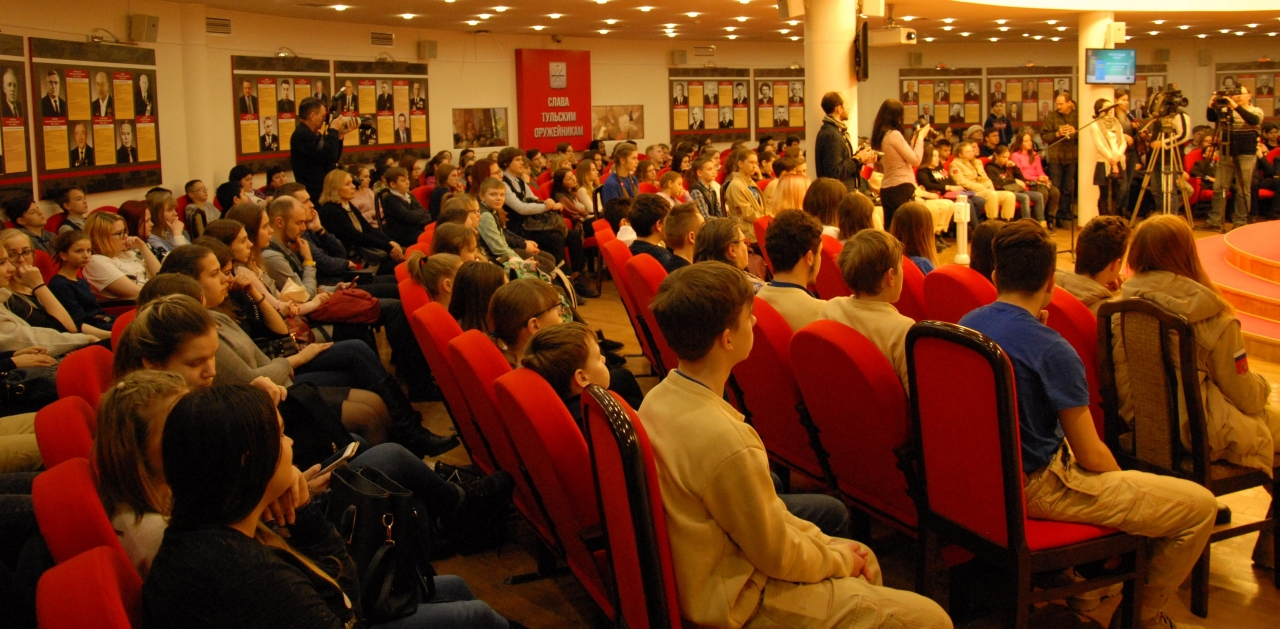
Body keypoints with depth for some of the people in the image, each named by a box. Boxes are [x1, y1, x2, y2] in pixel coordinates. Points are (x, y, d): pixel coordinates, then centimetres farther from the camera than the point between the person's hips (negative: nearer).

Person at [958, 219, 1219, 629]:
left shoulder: (965, 326, -1)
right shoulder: (1052, 350, -23)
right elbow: (1091, 456, -14)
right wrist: (1124, 484, 6)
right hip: (1037, 487, -9)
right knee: (1200, 506, -3)